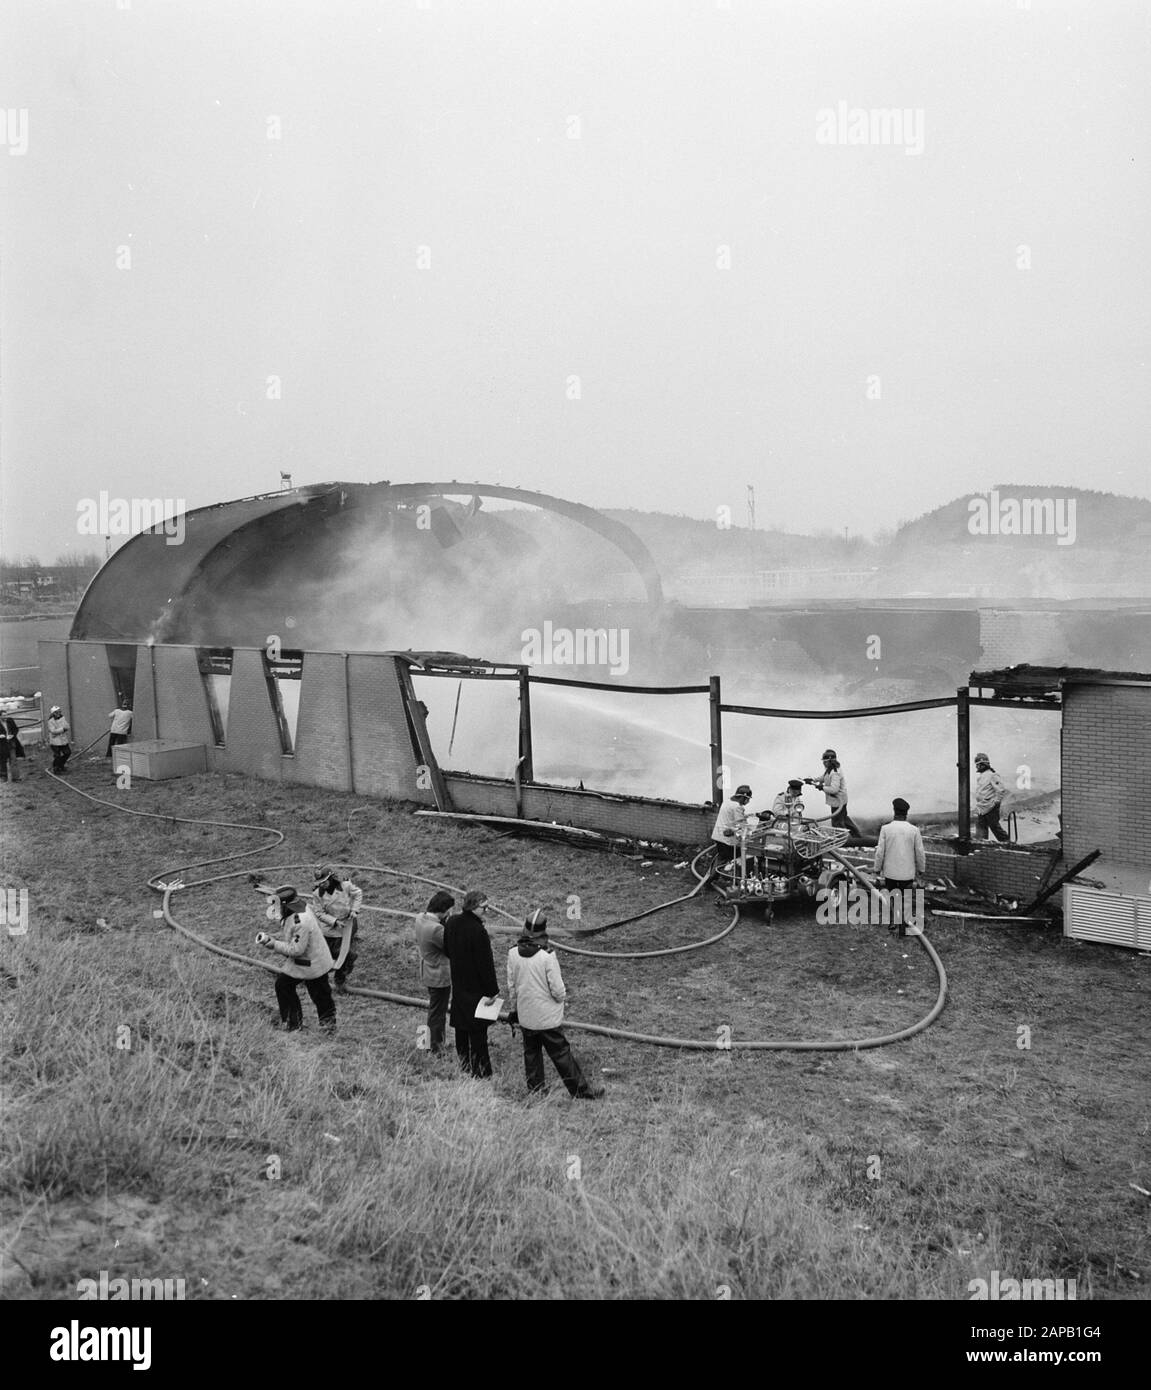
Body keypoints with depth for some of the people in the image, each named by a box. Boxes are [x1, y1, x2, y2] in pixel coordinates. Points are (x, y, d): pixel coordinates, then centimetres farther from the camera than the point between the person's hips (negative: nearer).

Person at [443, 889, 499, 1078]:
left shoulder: (451, 923, -3)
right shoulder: (478, 931, -27)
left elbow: (447, 951, 11)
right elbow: (486, 964, -22)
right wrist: (492, 991, -15)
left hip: (458, 985, 7)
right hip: (476, 988, -7)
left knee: (461, 1028, 19)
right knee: (478, 1033, 3)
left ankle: (463, 1064, 32)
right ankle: (480, 1071, 10)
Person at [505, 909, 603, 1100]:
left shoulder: (513, 953, -8)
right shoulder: (547, 955, -23)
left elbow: (511, 986, 3)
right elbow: (558, 990, -17)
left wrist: (512, 1009, 16)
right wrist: (561, 998, 6)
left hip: (525, 1017, 4)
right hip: (548, 1017, -4)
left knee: (531, 1053, 19)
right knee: (561, 1054, 6)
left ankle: (535, 1088, 28)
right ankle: (581, 1090, 16)